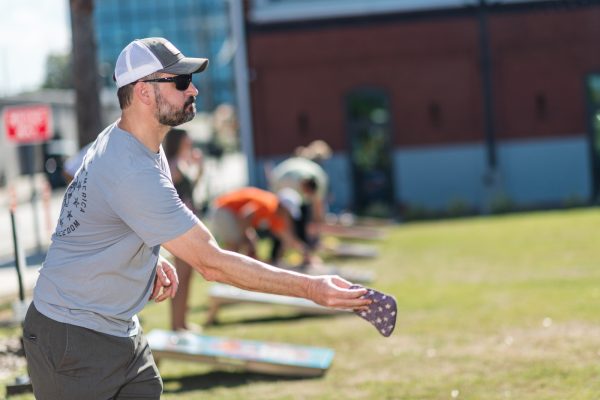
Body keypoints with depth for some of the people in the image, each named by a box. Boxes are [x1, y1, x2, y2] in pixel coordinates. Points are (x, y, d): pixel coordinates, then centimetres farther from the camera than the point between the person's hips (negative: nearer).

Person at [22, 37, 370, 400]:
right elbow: (211, 262, -29)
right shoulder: (133, 173, -28)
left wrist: (152, 261, 5)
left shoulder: (121, 139, 5)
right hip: (72, 340, -10)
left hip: (122, 332, 10)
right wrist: (311, 288, -29)